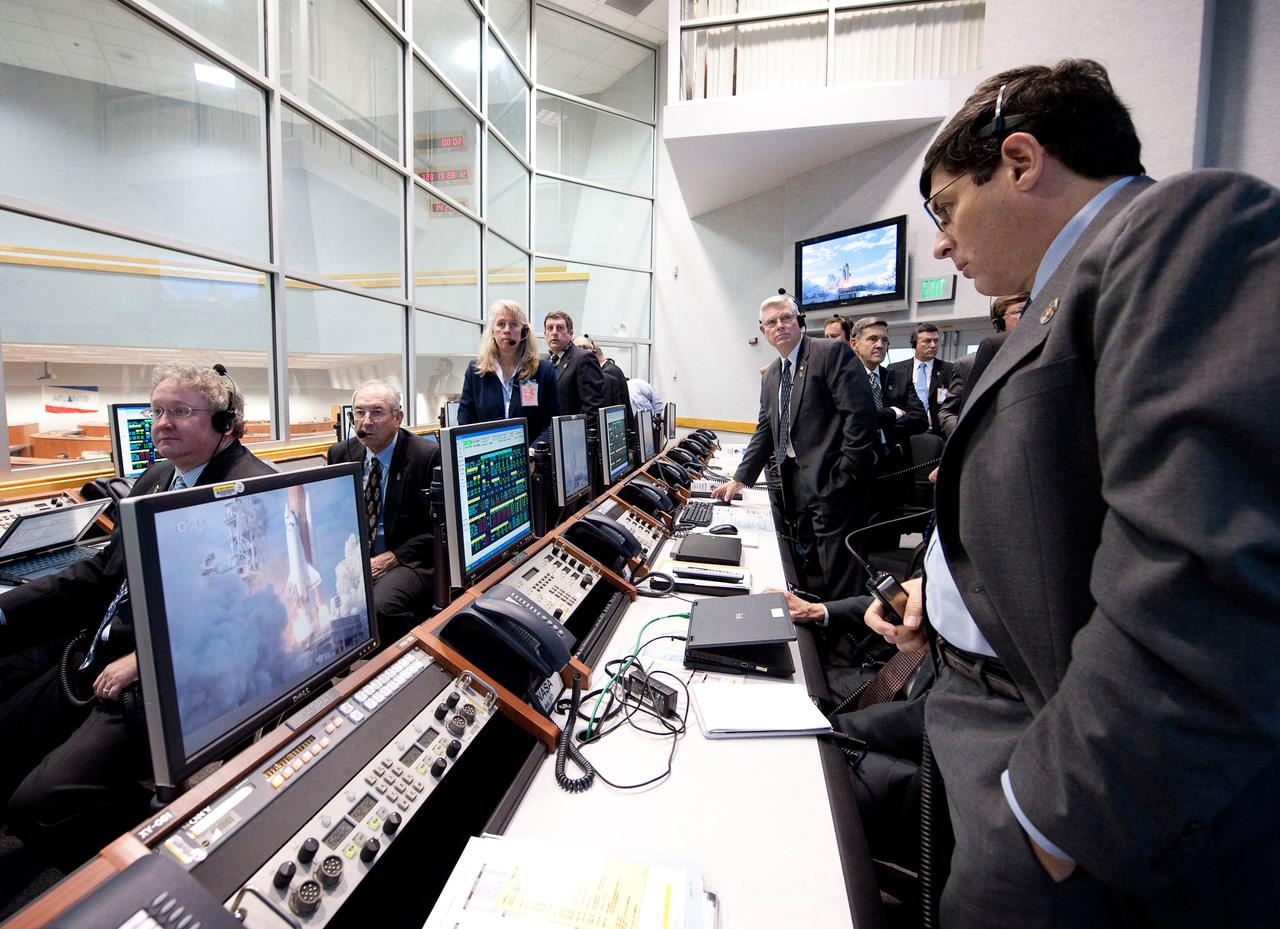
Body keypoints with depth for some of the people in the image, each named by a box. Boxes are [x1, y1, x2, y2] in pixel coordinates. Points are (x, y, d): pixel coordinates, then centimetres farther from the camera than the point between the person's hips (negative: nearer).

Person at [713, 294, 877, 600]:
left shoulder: (832, 352, -6)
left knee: (838, 572, -4)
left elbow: (861, 412, -14)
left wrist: (845, 475, -17)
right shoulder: (770, 376, 16)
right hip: (795, 481, 7)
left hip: (829, 480, -7)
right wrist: (740, 479, 11)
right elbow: (765, 431, 18)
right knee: (810, 572, 14)